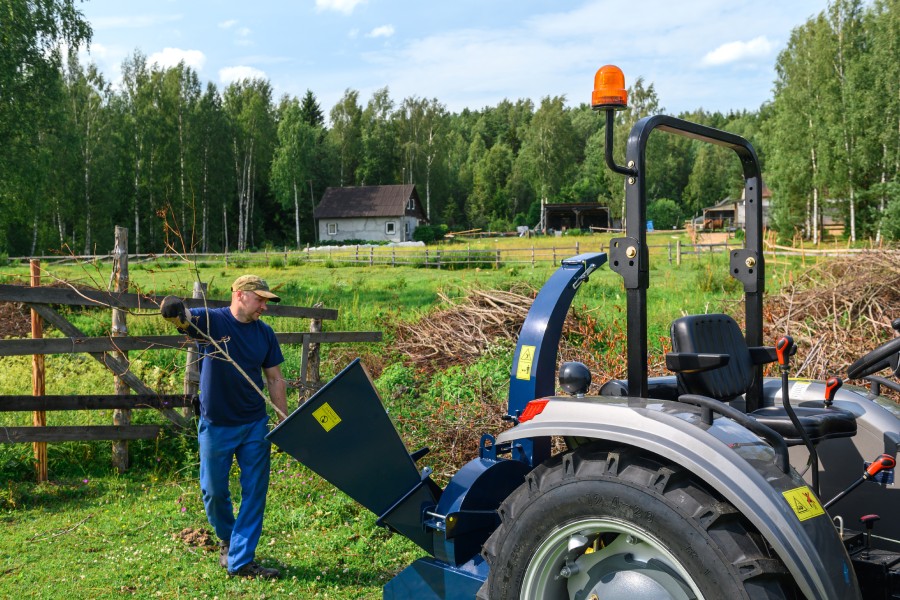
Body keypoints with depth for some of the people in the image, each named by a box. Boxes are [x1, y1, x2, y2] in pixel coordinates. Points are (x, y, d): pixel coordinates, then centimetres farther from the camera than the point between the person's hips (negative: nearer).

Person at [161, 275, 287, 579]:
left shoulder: (264, 333, 3)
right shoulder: (211, 320, -8)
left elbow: (275, 379, 9)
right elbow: (184, 318, -28)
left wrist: (285, 422, 7)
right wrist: (173, 308, -52)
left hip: (255, 425, 3)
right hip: (216, 425, -3)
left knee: (255, 491, 1)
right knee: (214, 490, 11)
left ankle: (241, 560, 9)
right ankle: (226, 539, 38)